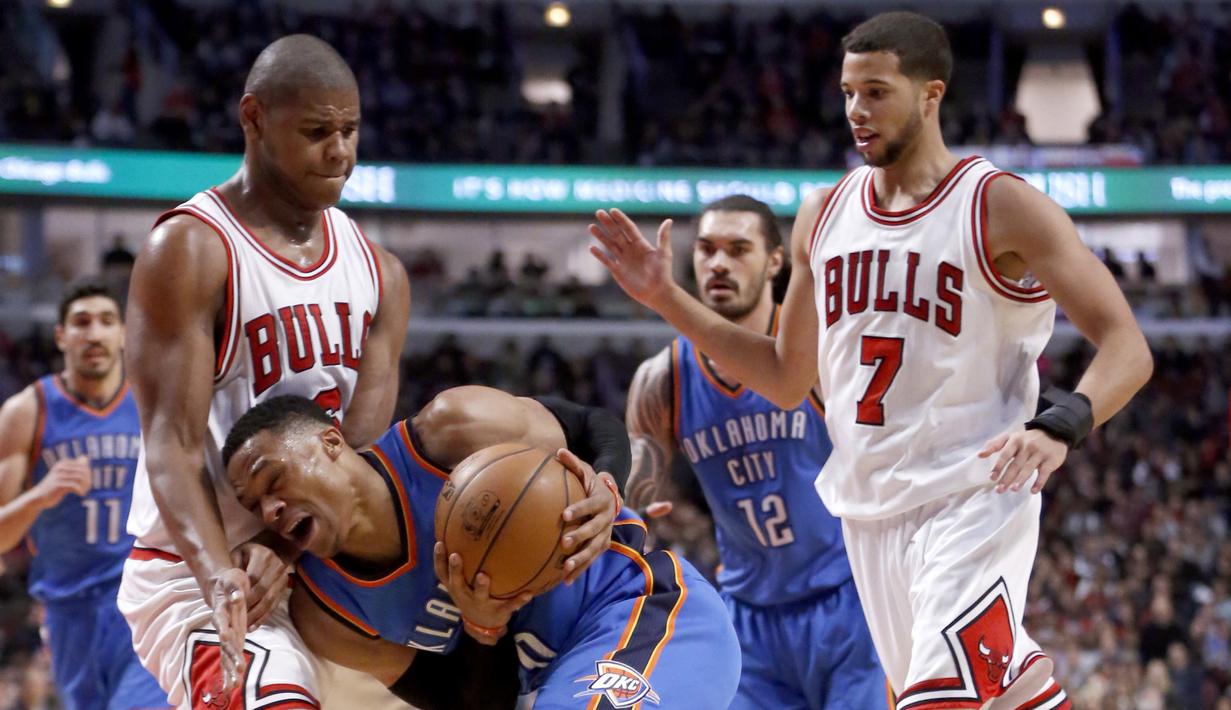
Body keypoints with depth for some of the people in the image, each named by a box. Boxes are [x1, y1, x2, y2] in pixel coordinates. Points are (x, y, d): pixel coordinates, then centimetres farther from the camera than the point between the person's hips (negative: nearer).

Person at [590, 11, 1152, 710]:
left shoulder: (1002, 208, -8)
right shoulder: (824, 217, 10)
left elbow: (1127, 346, -13)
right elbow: (786, 379, 19)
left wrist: (1059, 425, -32)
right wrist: (665, 298, 11)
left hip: (974, 495, -6)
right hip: (870, 508, 6)